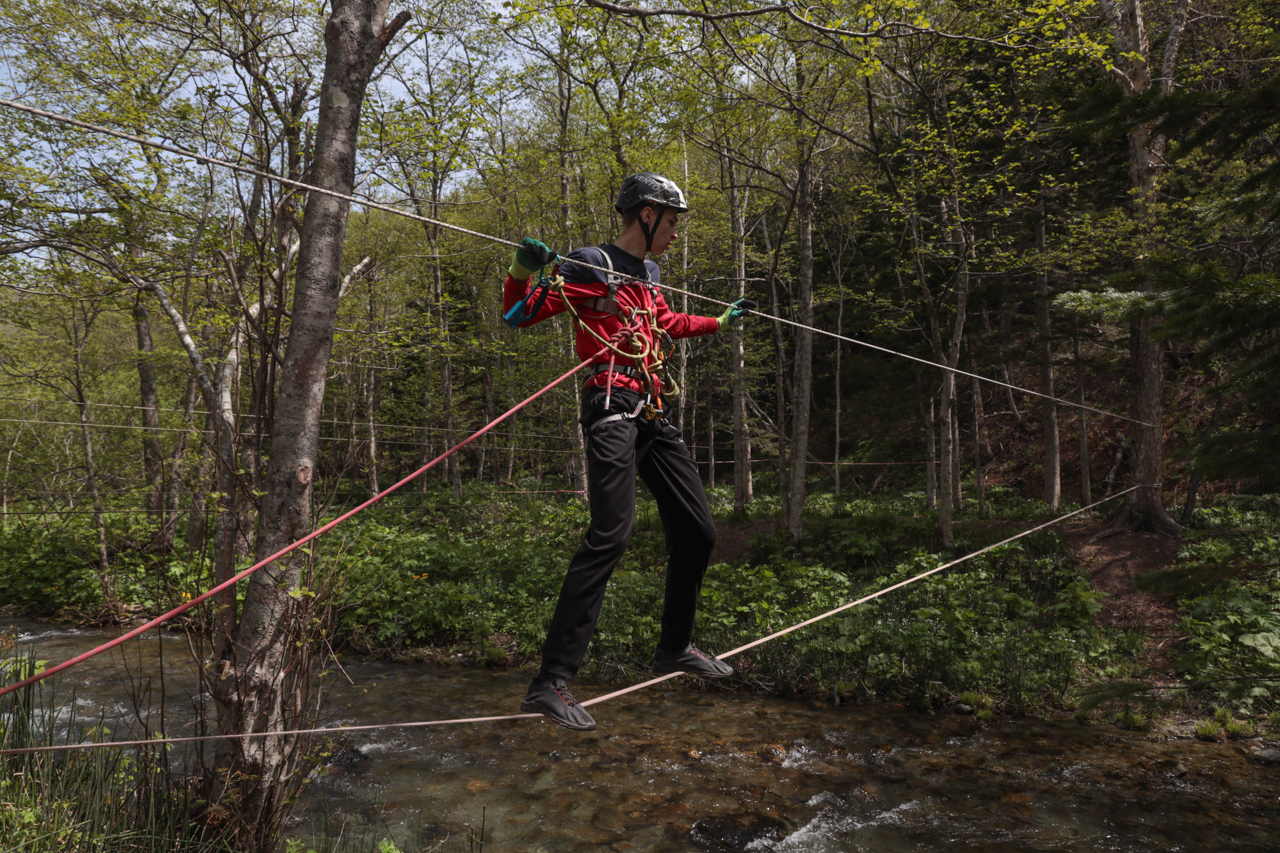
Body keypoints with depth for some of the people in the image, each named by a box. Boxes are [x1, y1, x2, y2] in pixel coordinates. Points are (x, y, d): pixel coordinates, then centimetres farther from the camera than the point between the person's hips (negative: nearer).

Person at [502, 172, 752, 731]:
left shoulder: (650, 275, 22)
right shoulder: (591, 265, -3)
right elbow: (520, 315, -5)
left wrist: (721, 321, 51)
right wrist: (522, 271, -24)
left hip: (652, 416, 9)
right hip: (612, 408, -9)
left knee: (697, 532, 11)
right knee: (610, 535, -23)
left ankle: (674, 649, 29)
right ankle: (551, 683, -20)